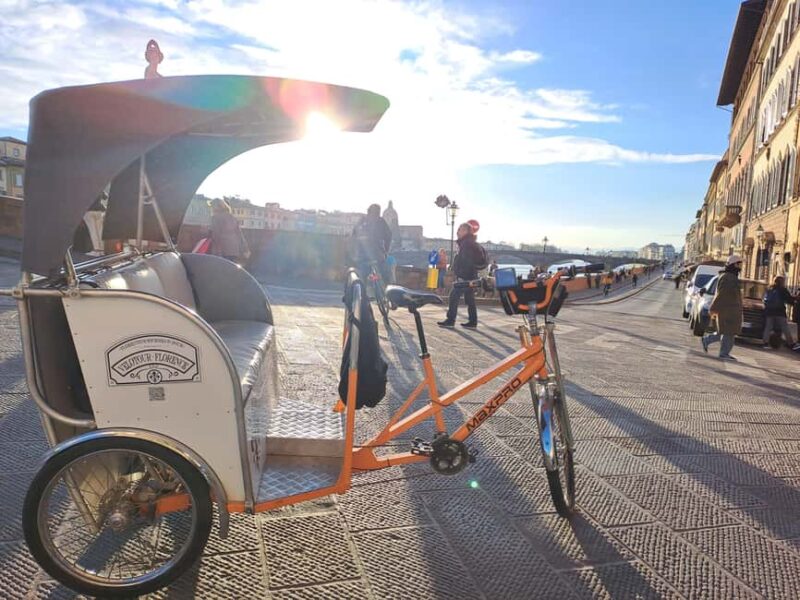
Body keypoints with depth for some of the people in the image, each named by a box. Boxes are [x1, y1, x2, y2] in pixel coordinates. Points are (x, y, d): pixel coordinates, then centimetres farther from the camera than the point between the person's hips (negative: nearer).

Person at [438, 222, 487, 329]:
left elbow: (467, 262, -22)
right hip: (471, 276, 10)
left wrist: (461, 275, -24)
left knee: (454, 296, -6)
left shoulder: (467, 244, -13)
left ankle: (450, 320, -3)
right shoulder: (472, 243, 19)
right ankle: (473, 322, 12)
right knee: (469, 299, 10)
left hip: (464, 277, -10)